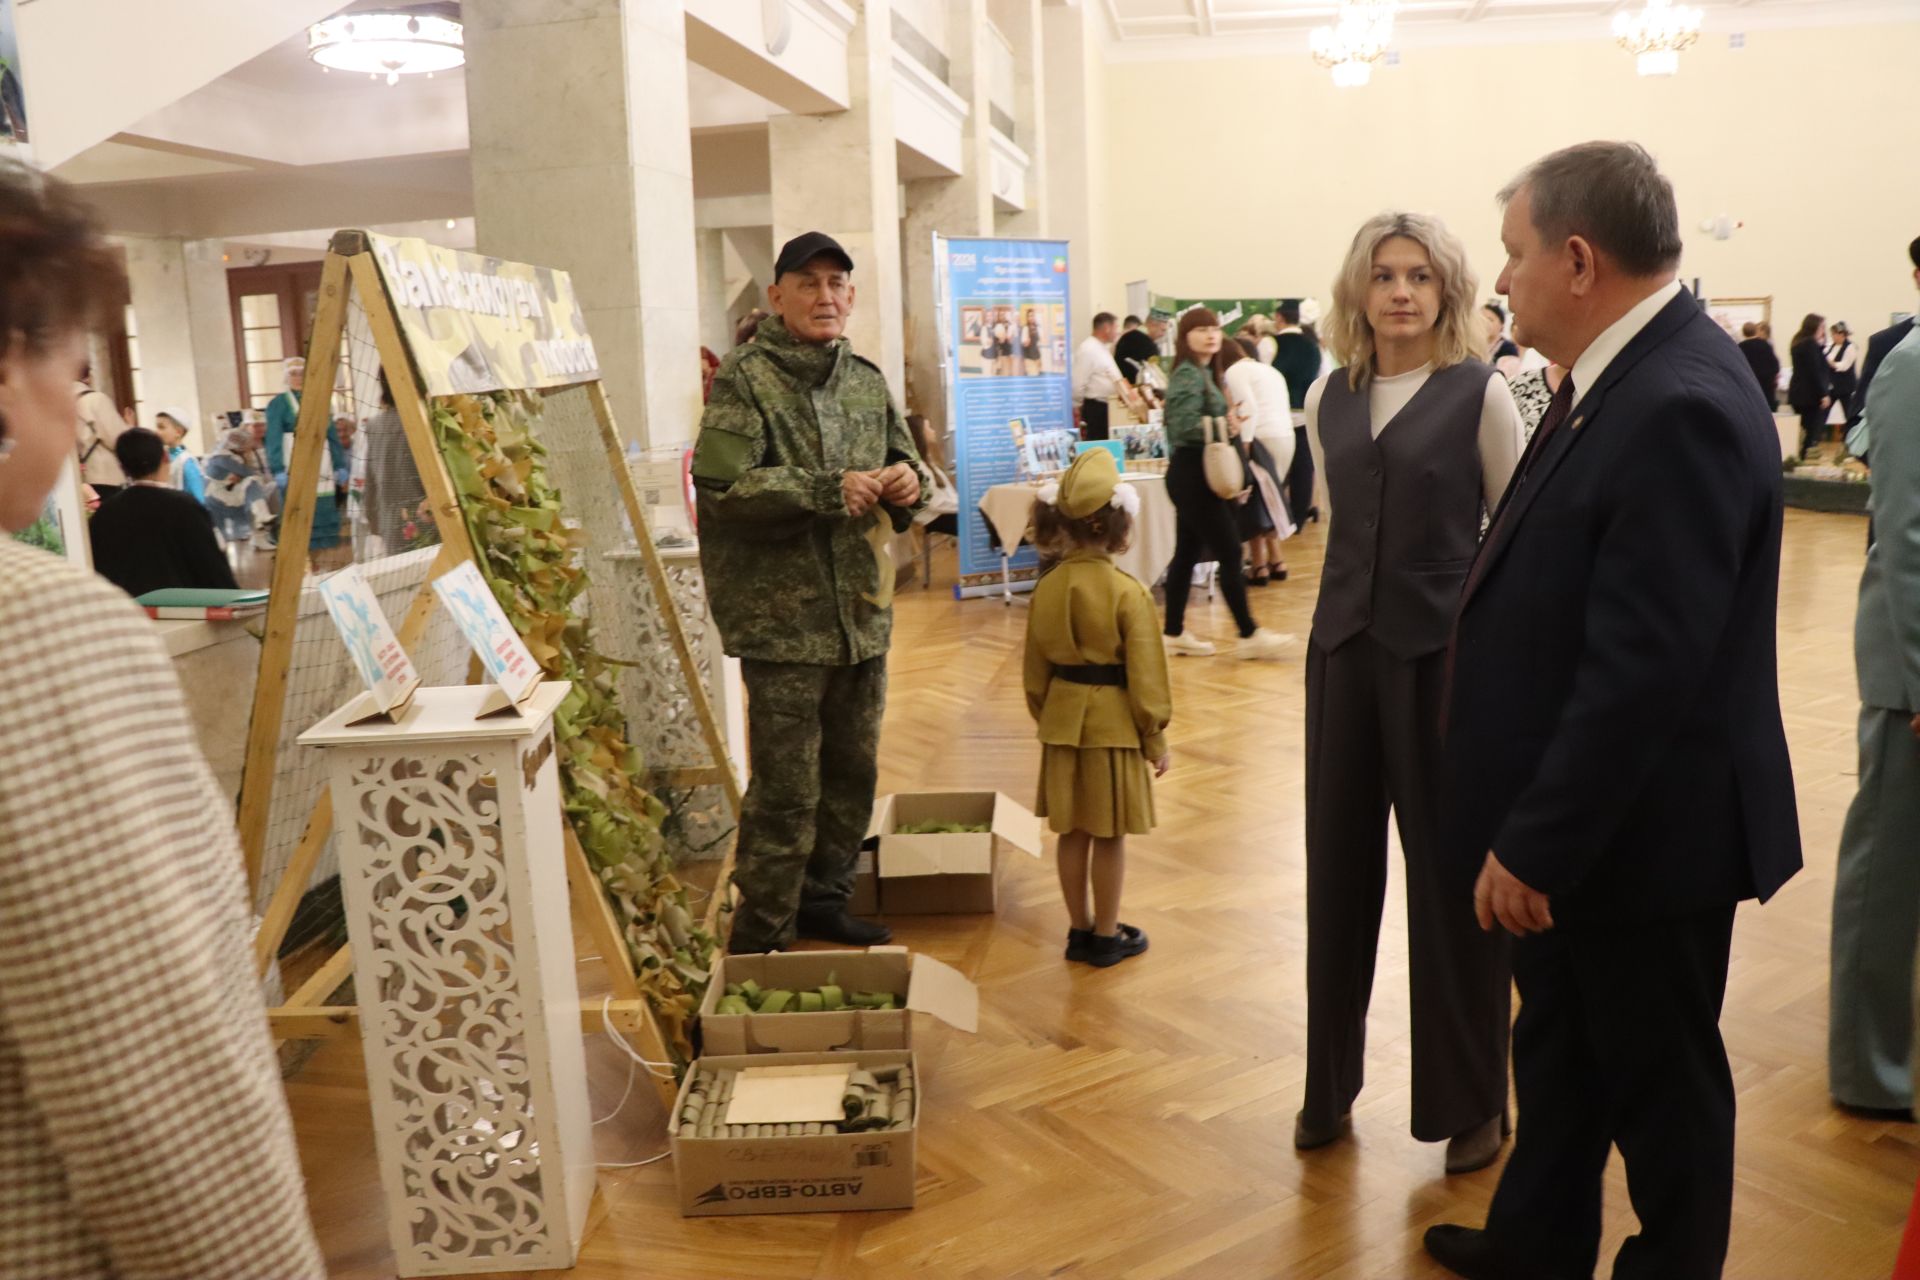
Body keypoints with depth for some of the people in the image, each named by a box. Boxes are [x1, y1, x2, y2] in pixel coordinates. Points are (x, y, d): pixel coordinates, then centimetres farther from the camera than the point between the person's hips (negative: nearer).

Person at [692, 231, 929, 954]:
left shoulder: (866, 380, 12)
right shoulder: (745, 378, -8)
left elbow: (903, 456, 24)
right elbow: (721, 486, -20)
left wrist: (908, 480, -1)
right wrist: (829, 490, -21)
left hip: (863, 614, 7)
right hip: (783, 618, -7)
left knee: (853, 771, 18)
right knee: (787, 791, -3)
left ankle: (823, 900, 36)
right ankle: (760, 941, 12)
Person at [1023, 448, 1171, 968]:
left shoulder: (1046, 588, -1)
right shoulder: (1128, 593, -17)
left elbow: (1036, 671, 7)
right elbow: (1145, 675, -12)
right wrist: (1156, 739, -1)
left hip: (1063, 720, 5)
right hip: (1114, 723, -5)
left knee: (1073, 833, 14)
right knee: (1109, 838, 7)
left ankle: (1080, 930, 27)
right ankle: (1106, 936, 19)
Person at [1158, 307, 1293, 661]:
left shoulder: (1205, 372, 16)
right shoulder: (1188, 374, -13)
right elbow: (1186, 426, -24)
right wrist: (1224, 425, -30)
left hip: (1198, 474, 10)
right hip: (1192, 475, -10)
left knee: (1187, 553, 11)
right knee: (1229, 552, -7)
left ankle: (1174, 634, 16)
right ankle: (1249, 635, -3)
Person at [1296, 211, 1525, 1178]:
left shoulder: (1480, 393, -6)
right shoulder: (1328, 397, 7)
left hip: (1448, 651, -4)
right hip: (1345, 647, 4)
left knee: (1453, 876, 5)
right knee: (1338, 866, 10)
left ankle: (1470, 1103, 23)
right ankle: (1330, 1087, 27)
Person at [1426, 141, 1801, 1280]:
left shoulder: (1681, 406, -25)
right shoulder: (1622, 378, 5)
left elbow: (1642, 669, -28)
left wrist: (1537, 844, -21)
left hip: (1641, 834, -9)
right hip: (1575, 820, 9)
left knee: (1660, 1079, 13)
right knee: (1559, 1050, 23)